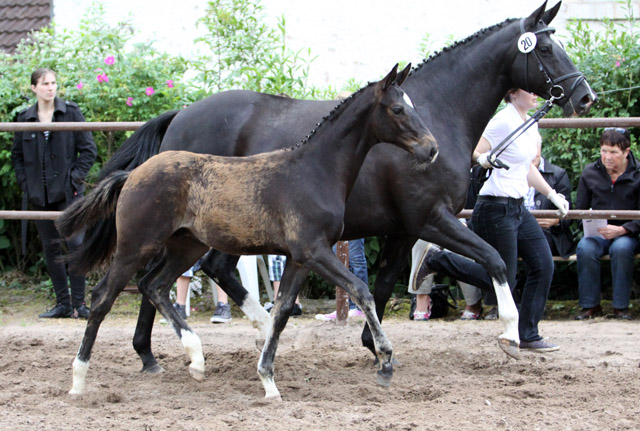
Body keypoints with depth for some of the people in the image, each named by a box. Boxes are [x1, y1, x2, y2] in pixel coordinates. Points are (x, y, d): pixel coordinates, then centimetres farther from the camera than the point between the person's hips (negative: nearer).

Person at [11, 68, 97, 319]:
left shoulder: (70, 113, 0)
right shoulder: (25, 119, 7)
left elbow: (88, 149, 1)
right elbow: (16, 155, 15)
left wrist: (76, 176, -7)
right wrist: (25, 183, 3)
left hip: (67, 192, -3)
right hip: (39, 194, 3)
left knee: (76, 244, -10)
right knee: (51, 248, 7)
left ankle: (79, 303, -5)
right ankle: (62, 303, 14)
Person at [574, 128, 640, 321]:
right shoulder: (589, 173, 5)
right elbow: (580, 210, 10)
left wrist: (621, 230, -21)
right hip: (598, 232, 2)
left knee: (621, 248, -37)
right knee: (585, 248, -32)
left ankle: (621, 306, -24)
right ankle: (590, 305, -18)